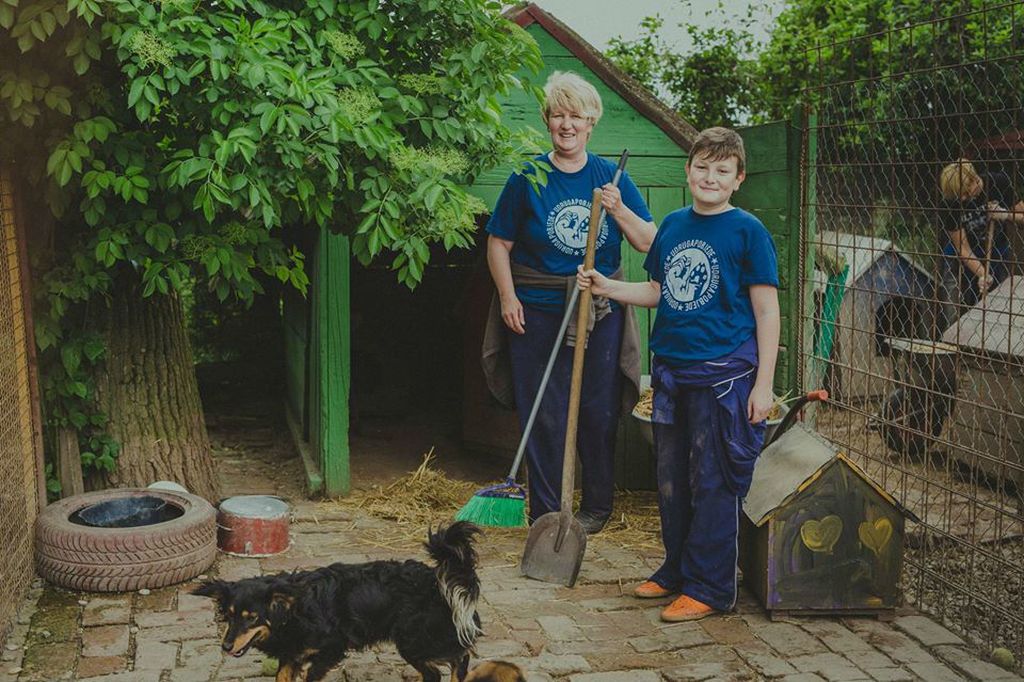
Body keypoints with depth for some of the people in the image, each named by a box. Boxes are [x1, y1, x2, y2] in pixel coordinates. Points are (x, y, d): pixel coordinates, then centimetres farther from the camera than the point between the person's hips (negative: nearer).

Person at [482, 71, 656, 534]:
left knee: (598, 413, 9)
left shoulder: (611, 177, 5)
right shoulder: (528, 178, 0)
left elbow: (648, 242, 5)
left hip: (600, 312, 2)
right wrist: (507, 297, -5)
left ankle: (597, 505, 27)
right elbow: (499, 243, 5)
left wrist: (618, 208, -11)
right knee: (543, 416, 3)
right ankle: (545, 513, 17)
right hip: (538, 312, -1)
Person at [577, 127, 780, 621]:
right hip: (671, 369, 6)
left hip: (724, 375, -6)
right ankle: (676, 571, 30)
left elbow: (766, 311, -7)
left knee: (714, 484, 1)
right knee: (672, 480, 14)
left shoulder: (747, 231, -6)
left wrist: (763, 383, -11)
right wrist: (606, 287, 7)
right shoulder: (672, 226, 11)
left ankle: (709, 587, 12)